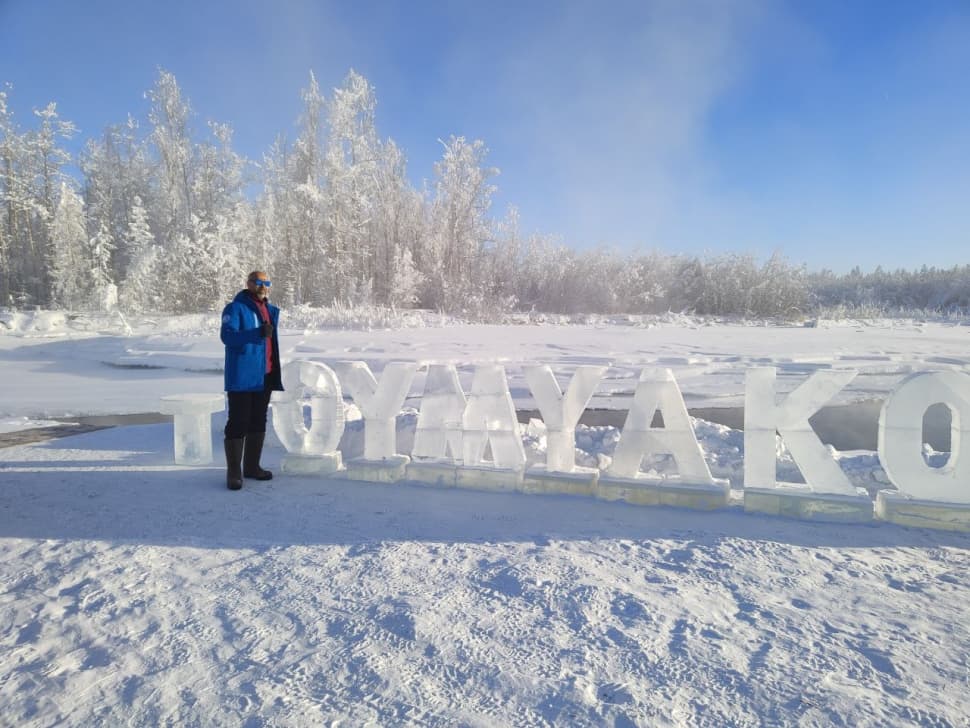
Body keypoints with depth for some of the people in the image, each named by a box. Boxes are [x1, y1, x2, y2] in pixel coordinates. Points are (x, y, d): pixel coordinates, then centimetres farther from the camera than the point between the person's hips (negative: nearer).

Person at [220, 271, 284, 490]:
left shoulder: (271, 311, 15)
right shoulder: (236, 308, -8)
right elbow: (227, 335, -22)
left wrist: (275, 375, 20)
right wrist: (257, 333, -36)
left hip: (264, 378, 8)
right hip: (242, 379, -7)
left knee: (258, 423, 13)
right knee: (238, 424, -5)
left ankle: (252, 466, 24)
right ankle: (234, 471, 2)